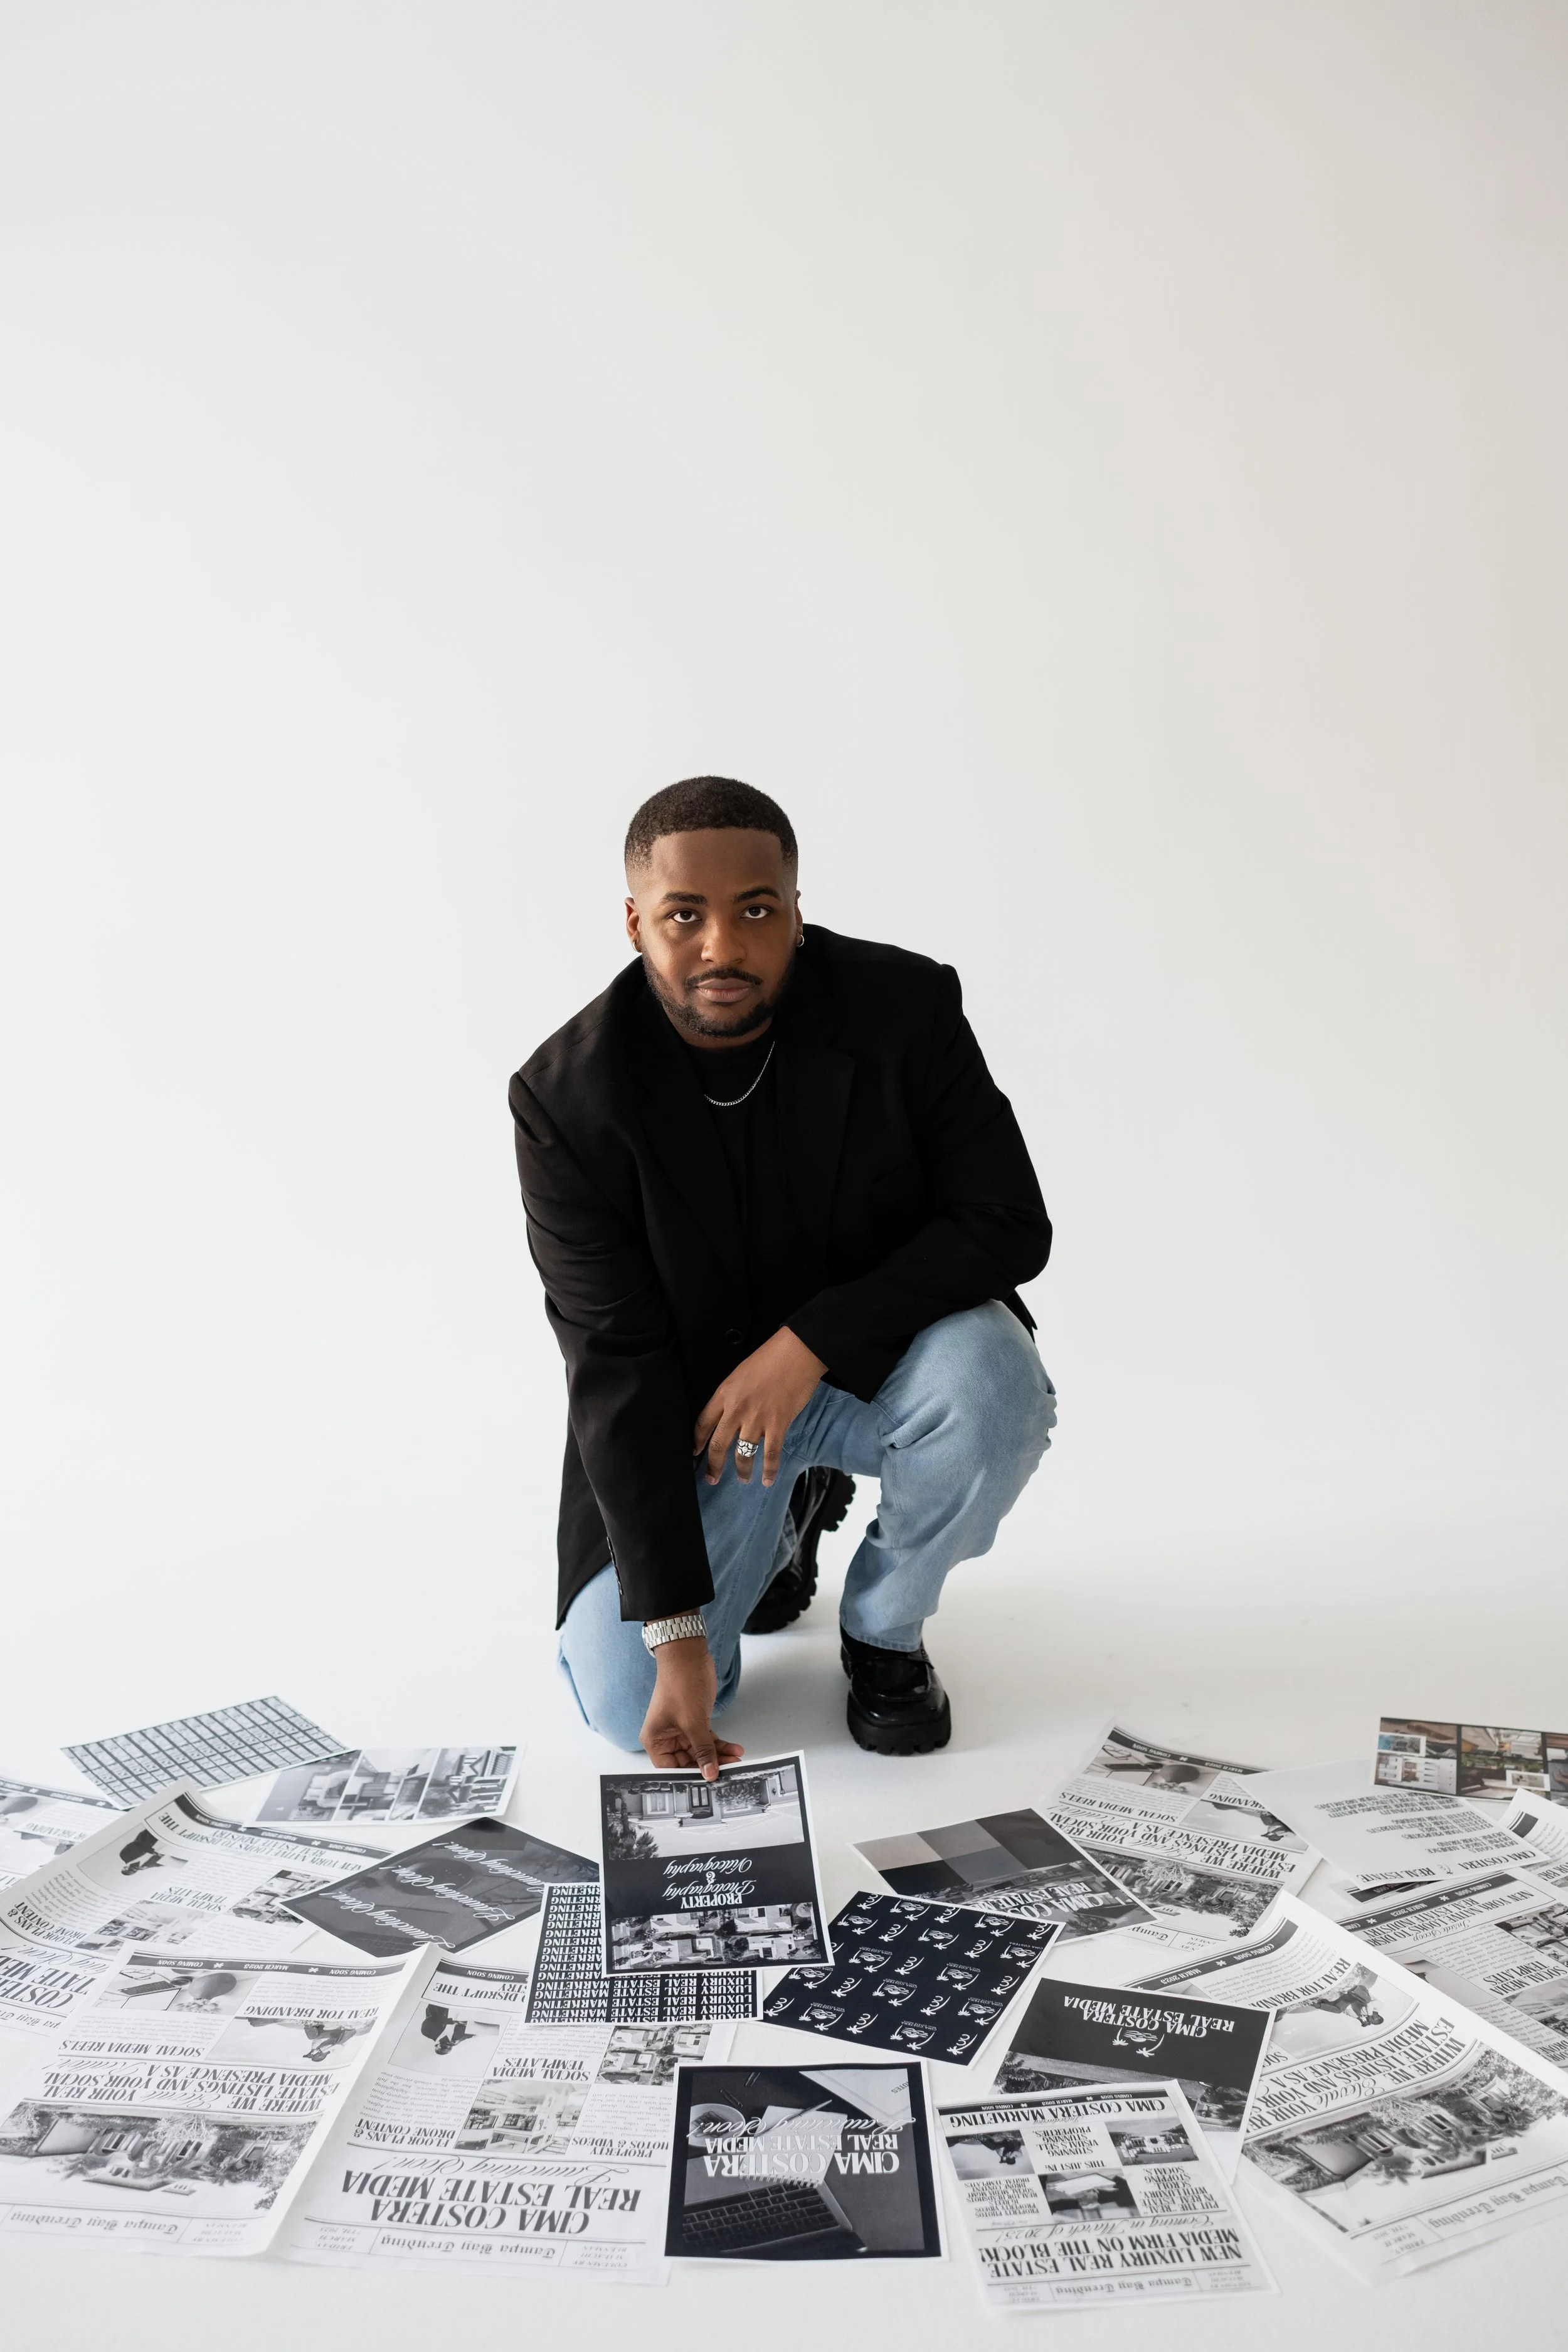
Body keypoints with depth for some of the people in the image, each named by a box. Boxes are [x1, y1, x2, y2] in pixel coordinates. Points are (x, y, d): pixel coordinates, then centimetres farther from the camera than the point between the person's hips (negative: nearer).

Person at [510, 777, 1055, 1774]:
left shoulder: (906, 1008, -19)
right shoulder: (569, 1097, -20)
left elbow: (1010, 1225, -17)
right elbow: (616, 1366, -20)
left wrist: (810, 1342, -28)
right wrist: (675, 1632, -24)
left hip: (877, 1356, 1)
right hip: (691, 1404, 0)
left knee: (995, 1382, -33)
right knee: (626, 1705, -12)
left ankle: (885, 1631, -1)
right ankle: (789, 1507, 19)